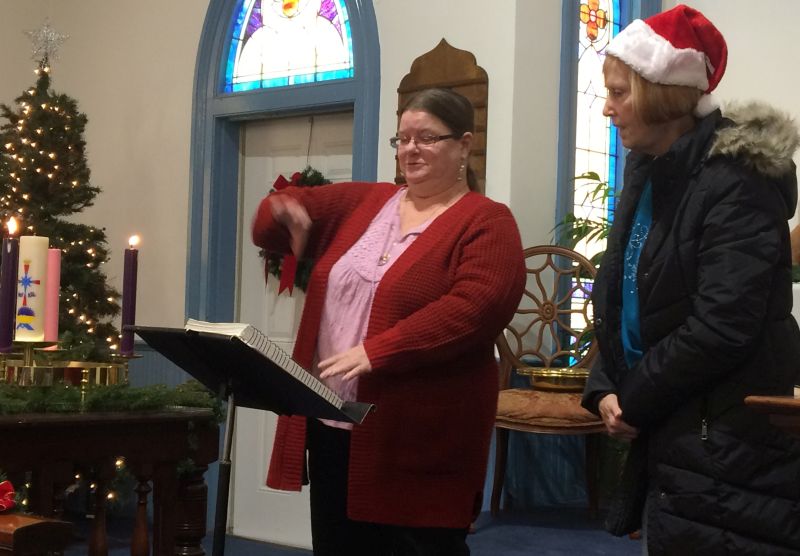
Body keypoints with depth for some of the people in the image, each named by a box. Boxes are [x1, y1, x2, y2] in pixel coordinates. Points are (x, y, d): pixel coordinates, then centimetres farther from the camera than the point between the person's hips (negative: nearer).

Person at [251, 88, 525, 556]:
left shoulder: (486, 222, -5)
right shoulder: (361, 203, 14)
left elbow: (475, 308, -20)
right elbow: (281, 214, 18)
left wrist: (377, 351, -25)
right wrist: (285, 213, -8)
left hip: (419, 441, -6)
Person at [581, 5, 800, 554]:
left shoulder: (738, 182, -16)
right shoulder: (649, 177, 11)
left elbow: (720, 328, -23)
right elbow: (620, 300, 16)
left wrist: (633, 403, -12)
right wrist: (605, 389, -1)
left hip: (726, 451, -8)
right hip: (668, 438, 8)